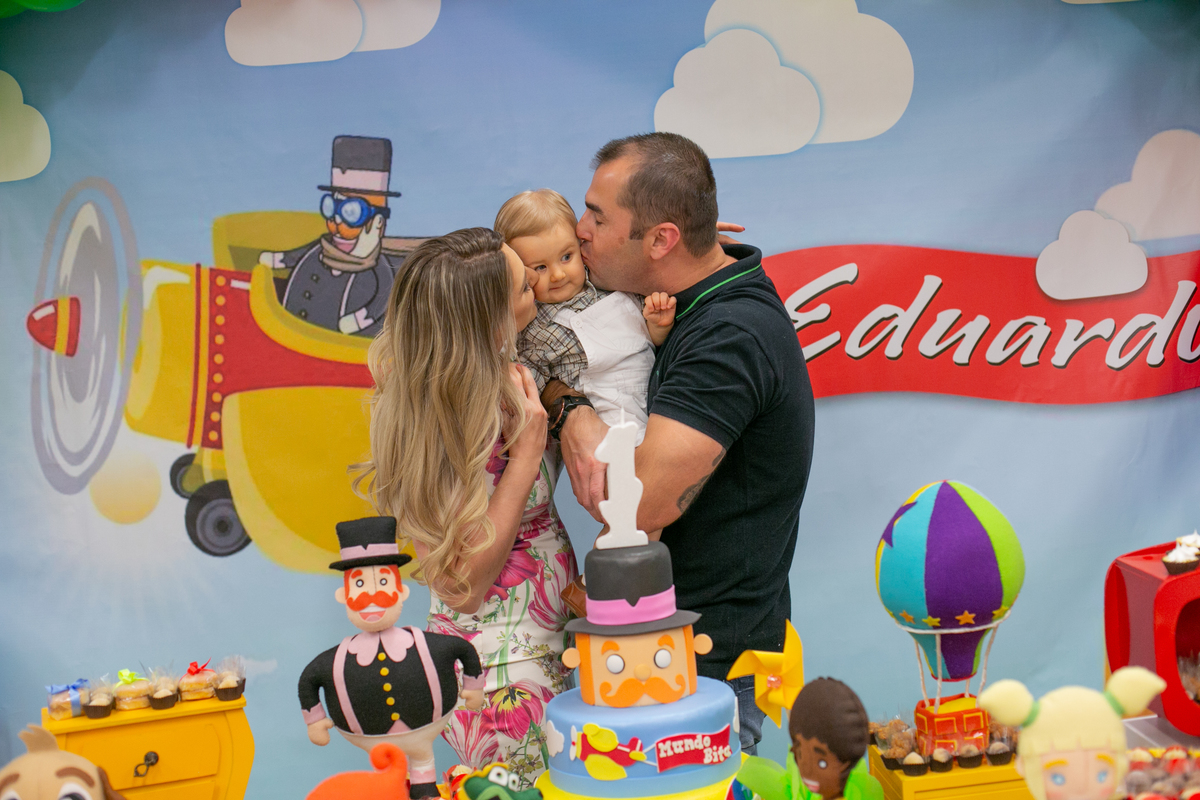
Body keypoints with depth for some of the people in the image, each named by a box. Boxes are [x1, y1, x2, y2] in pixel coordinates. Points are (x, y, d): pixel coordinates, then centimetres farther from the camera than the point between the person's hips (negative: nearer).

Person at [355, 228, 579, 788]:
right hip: (504, 676, -8)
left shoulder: (507, 375, -4)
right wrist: (525, 454, -25)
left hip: (550, 647, 8)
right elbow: (462, 586, -23)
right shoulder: (434, 424, -24)